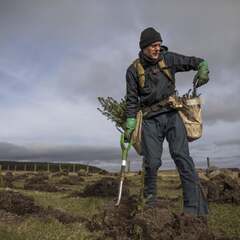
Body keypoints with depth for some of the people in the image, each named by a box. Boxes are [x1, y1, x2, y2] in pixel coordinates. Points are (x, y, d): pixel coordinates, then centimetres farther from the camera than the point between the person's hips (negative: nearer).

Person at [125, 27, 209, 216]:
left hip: (172, 114, 0)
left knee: (181, 156, -13)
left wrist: (203, 68, -11)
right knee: (152, 162, -2)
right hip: (150, 119, 0)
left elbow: (193, 61, 13)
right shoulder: (134, 70, 2)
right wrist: (130, 125, -2)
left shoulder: (168, 58, 4)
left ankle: (196, 209, -10)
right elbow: (132, 100, 3)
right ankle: (150, 200, 21)